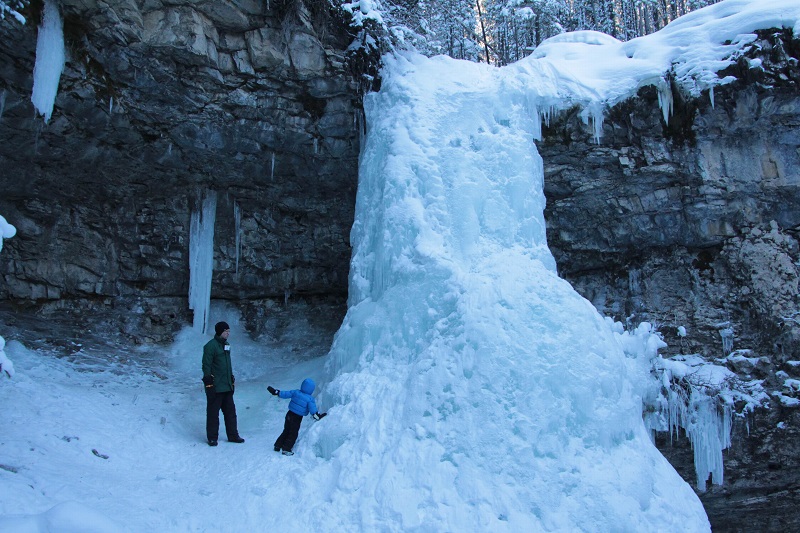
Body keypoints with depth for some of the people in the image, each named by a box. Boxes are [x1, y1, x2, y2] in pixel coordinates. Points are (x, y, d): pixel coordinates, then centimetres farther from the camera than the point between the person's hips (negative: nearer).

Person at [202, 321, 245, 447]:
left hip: (227, 387, 8)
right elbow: (206, 366, -14)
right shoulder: (211, 346, -11)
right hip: (215, 387, -8)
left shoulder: (226, 345, 15)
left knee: (230, 411, 11)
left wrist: (232, 379, 22)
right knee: (213, 413, 2)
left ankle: (233, 435, 19)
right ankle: (212, 437, 12)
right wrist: (209, 383, -18)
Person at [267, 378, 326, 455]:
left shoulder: (295, 392, -5)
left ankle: (278, 446, 27)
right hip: (297, 418, -5)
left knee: (286, 431, 21)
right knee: (293, 434, 9)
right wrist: (318, 416, -13)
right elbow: (313, 410, -20)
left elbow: (285, 394, 1)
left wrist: (275, 392, 11)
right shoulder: (310, 399, -16)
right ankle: (286, 450, 6)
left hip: (289, 414, 5)